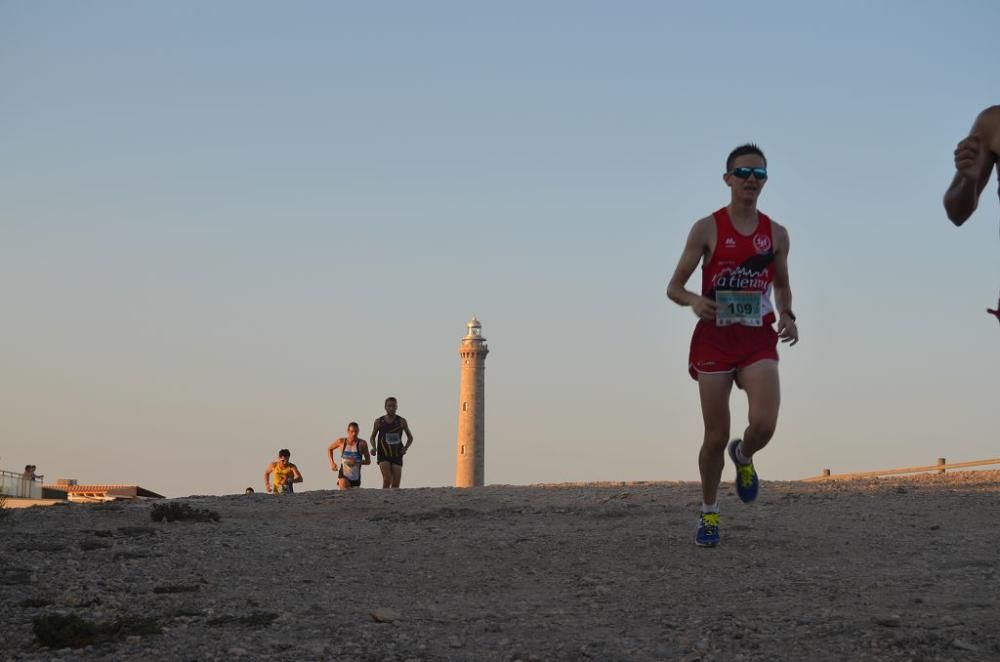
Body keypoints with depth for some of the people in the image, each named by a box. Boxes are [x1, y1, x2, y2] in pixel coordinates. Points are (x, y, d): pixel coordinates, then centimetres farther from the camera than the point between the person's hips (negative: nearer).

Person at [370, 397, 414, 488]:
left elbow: (410, 438, 15)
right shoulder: (379, 421, 3)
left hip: (397, 456, 2)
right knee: (387, 479, -22)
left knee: (396, 485, -1)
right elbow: (372, 437, 16)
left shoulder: (402, 421, 4)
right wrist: (374, 448, -4)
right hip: (383, 455, -2)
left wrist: (406, 447, -4)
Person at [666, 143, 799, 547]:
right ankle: (709, 513, 22)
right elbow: (674, 288, 0)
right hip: (715, 337, -2)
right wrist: (694, 301, -22)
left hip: (759, 339, 2)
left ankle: (743, 457, 19)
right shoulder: (707, 229, -1)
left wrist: (787, 315, 1)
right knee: (716, 437, 0)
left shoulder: (776, 234, 8)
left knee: (764, 425, -18)